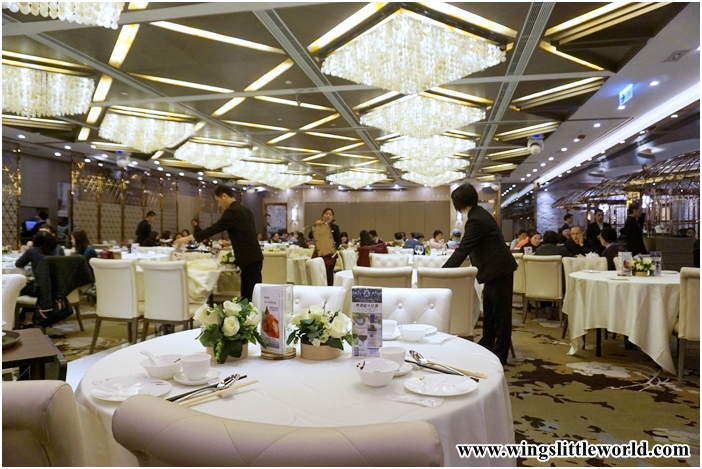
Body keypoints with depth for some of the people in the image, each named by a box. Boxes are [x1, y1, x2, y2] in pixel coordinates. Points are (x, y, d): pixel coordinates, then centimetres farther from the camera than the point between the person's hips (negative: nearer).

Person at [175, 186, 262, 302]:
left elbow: (214, 228, -14)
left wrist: (188, 238, -8)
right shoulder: (244, 210, 15)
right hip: (252, 258, 10)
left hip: (250, 260, -10)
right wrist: (230, 243, 25)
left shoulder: (232, 211, -13)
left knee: (253, 296, -8)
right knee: (247, 296, 10)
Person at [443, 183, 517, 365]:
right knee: (489, 309, 18)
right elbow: (469, 247, 16)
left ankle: (499, 354, 9)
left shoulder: (476, 220, -22)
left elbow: (463, 250, -25)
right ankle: (487, 345, 31)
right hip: (496, 267, 10)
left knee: (500, 311, 0)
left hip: (499, 269, -10)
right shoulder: (479, 213, 9)